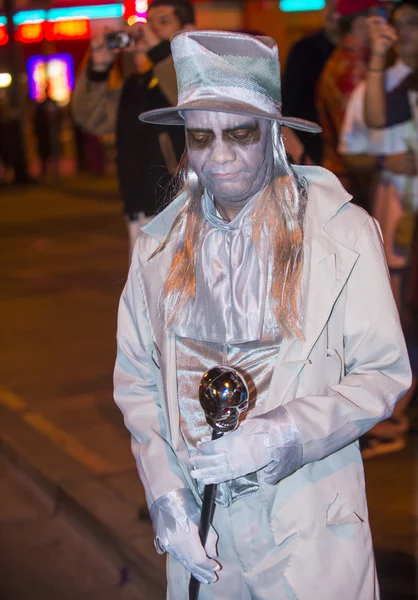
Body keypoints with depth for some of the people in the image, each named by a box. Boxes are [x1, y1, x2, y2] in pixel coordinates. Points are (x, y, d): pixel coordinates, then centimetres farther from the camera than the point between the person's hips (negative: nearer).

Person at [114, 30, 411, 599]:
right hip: (198, 518, 3)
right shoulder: (159, 245, 1)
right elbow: (136, 381, 5)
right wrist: (165, 495, -6)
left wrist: (285, 435, -19)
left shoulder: (342, 233, -8)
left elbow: (384, 374, -6)